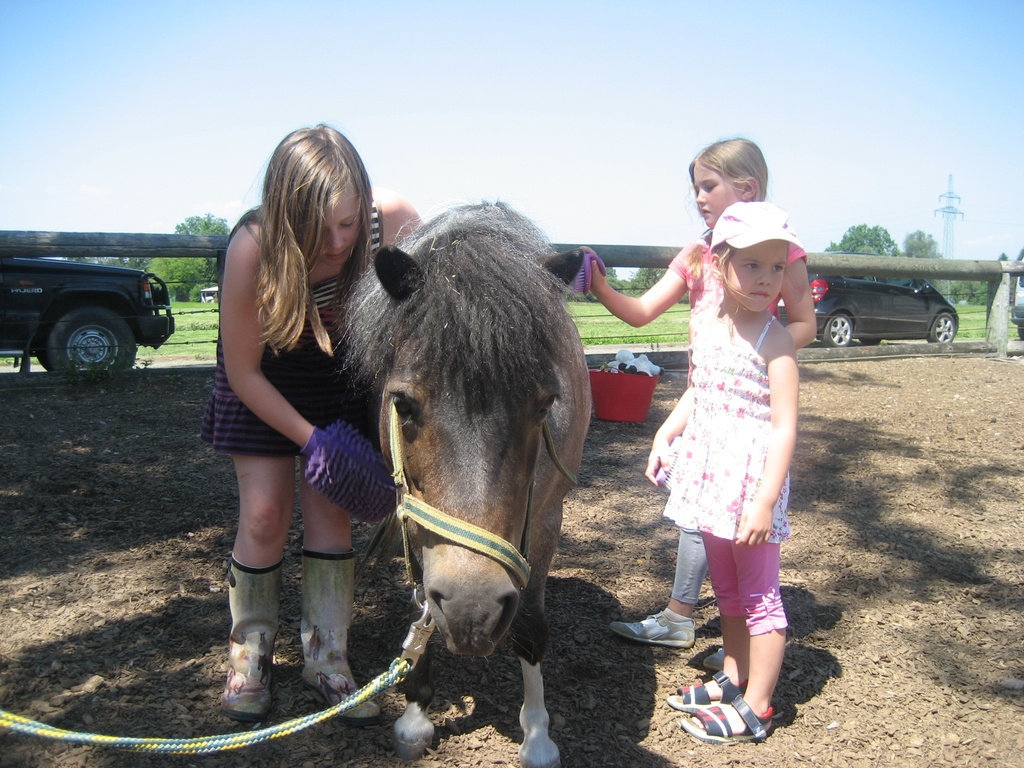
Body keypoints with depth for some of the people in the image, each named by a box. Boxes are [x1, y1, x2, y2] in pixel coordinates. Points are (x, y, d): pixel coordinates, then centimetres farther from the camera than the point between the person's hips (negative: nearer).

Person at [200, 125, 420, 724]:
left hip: (342, 372, 2)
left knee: (331, 513, 1)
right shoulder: (252, 247, -34)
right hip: (263, 378, -2)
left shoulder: (394, 221, -30)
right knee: (265, 515, -4)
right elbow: (244, 373, -22)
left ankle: (326, 657, 14)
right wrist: (312, 440, -23)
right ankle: (250, 651, 18)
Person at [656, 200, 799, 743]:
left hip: (750, 479, -7)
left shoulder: (773, 341, -15)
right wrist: (665, 435, 6)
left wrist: (765, 500, -23)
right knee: (726, 588, 21)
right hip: (709, 474, 7)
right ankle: (733, 679, 39)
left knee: (759, 593, 6)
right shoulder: (705, 327, 4)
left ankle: (755, 708, 19)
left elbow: (784, 428, -18)